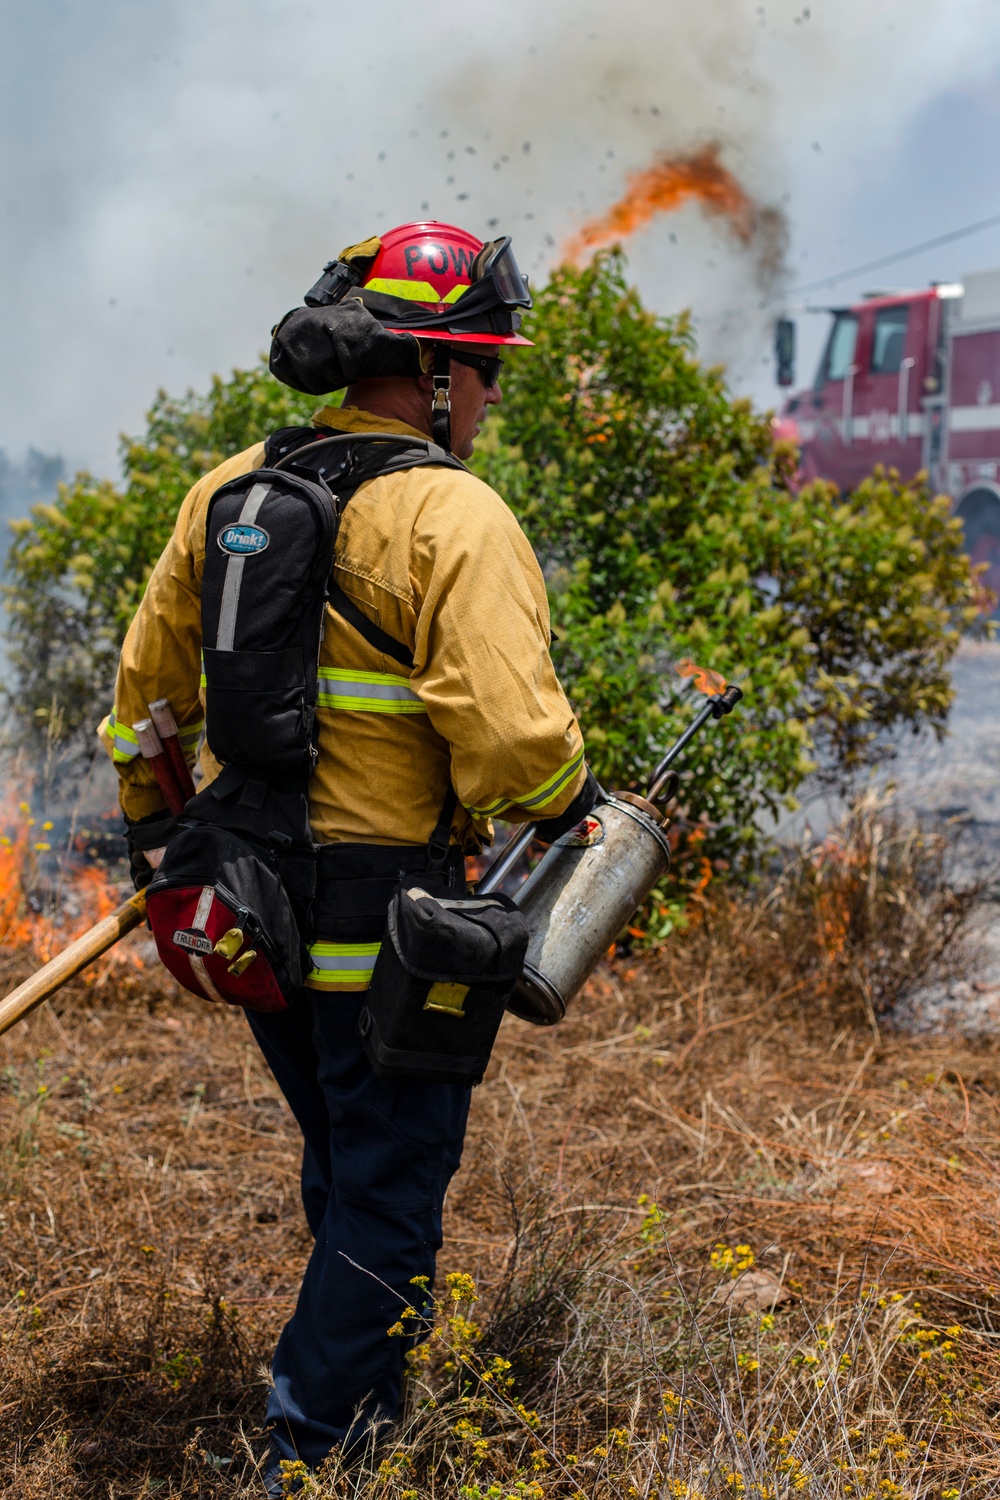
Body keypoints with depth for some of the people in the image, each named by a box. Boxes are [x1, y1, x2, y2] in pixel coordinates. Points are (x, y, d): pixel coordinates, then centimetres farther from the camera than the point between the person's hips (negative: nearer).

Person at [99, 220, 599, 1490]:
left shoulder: (224, 491, 6)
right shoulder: (455, 518, -17)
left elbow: (148, 683, 15)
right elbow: (513, 738, -26)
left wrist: (146, 826, 29)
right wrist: (572, 802, -5)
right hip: (389, 914, -8)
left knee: (342, 1162, 25)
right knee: (389, 1194, 8)